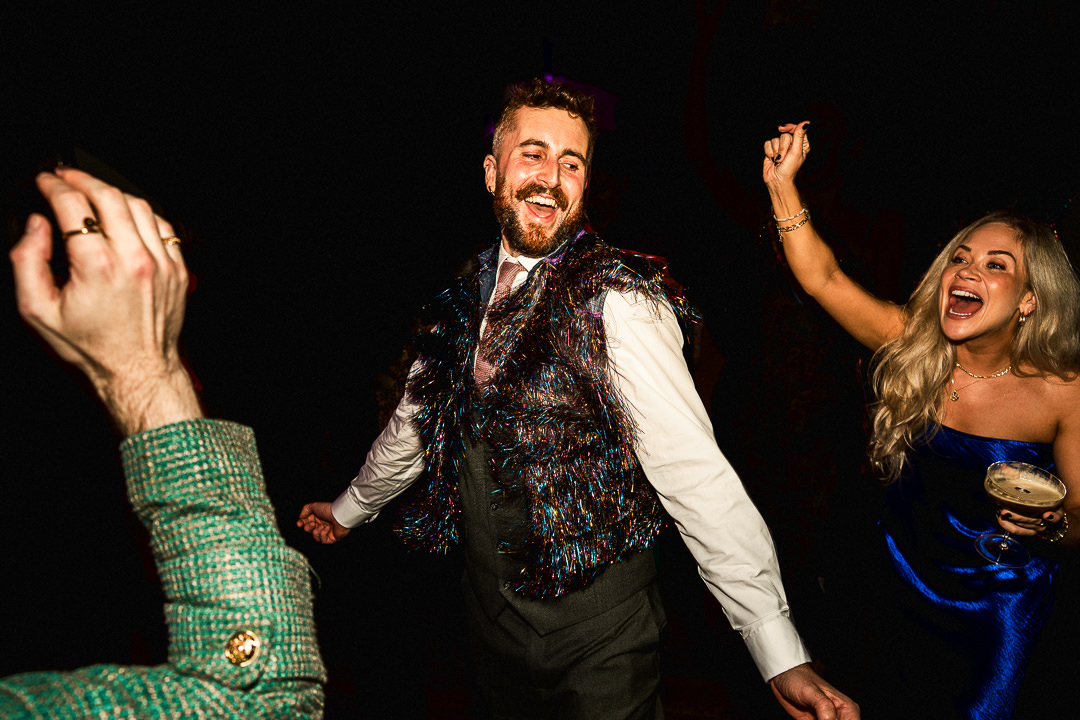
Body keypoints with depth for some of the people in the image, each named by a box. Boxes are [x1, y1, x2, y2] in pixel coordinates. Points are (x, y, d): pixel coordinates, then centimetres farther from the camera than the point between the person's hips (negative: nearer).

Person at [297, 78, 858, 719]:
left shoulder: (617, 299, -17)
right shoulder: (467, 299, 1)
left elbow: (691, 469, -24)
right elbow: (415, 423, 16)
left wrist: (783, 657, -28)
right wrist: (351, 508, 28)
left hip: (598, 632, -5)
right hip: (491, 614, 6)